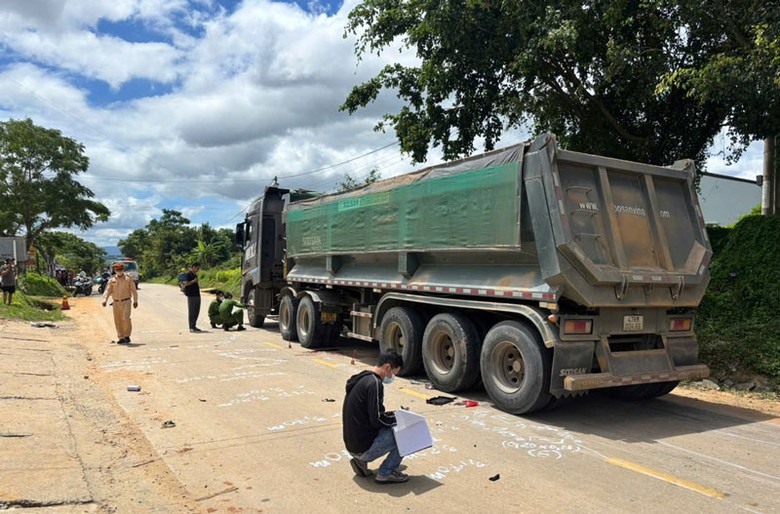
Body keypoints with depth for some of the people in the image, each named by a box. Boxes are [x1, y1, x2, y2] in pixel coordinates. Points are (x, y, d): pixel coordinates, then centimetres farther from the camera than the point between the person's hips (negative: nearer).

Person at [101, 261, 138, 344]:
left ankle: (127, 336, 0)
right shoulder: (112, 279, 5)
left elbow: (134, 290, 3)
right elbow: (108, 290, -2)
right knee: (118, 321, 4)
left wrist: (135, 301, 1)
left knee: (126, 319, -15)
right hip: (116, 303, 3)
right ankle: (121, 338, 13)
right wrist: (104, 300, -17)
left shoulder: (128, 278, 0)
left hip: (126, 302, -3)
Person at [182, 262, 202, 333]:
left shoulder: (195, 275, 17)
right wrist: (194, 281, -18)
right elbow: (186, 283, -16)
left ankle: (194, 326, 20)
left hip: (197, 295, 9)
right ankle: (191, 327, 1)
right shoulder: (188, 274, -9)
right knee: (191, 311, -3)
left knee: (196, 311, 11)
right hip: (191, 295, -9)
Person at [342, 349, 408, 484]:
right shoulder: (374, 383, -19)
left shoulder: (361, 378, 10)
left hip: (352, 445, 9)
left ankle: (361, 460, 14)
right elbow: (377, 420, -20)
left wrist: (395, 415, 13)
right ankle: (386, 473, 1)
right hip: (364, 447, -9)